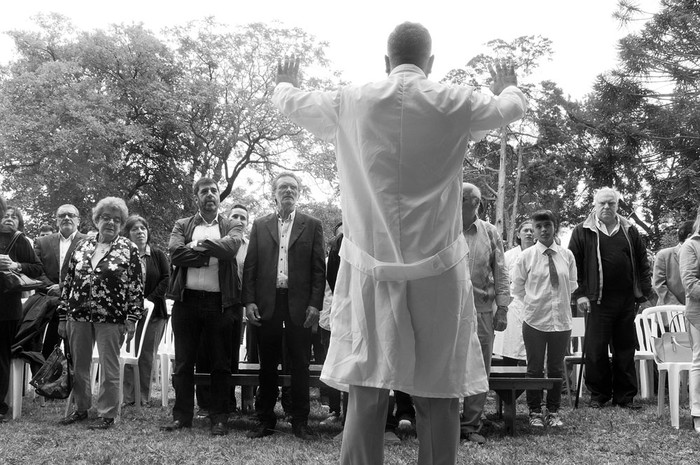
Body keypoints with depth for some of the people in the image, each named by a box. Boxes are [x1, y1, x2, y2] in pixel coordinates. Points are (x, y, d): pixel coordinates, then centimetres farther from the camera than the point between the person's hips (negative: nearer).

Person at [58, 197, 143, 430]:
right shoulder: (83, 246, 10)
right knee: (78, 365, 11)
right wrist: (63, 316, 7)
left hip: (110, 319, -4)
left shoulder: (128, 249, -1)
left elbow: (137, 286, -3)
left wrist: (132, 319, -10)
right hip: (78, 316, 4)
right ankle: (80, 408, 27)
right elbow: (68, 281, 11)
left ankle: (107, 414, 13)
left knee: (109, 368, 2)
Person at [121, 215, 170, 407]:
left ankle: (144, 397, 8)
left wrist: (150, 300, -7)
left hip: (153, 312, 1)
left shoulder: (158, 255, 7)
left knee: (147, 355, 2)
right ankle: (127, 397, 1)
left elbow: (166, 279, 3)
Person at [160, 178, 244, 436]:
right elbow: (175, 253, -5)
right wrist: (211, 253, -9)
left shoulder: (232, 226, 10)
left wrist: (197, 245, -8)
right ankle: (182, 416, 14)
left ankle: (219, 419, 11)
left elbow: (231, 246, -12)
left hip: (220, 302, -1)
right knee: (183, 363, 6)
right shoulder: (182, 225, 13)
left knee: (220, 364, 3)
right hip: (186, 299, 1)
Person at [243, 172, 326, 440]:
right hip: (266, 303, 1)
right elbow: (250, 266, 7)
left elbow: (318, 268, 2)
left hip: (299, 304, -1)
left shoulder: (312, 225, 7)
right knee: (267, 364, 7)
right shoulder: (260, 226, 12)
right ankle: (265, 420, 15)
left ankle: (300, 421, 10)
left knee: (300, 365, 2)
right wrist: (249, 301, -3)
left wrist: (315, 304, -7)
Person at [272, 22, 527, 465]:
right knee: (438, 398, 4)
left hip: (370, 267, 1)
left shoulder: (351, 102, 2)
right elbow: (514, 107, 22)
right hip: (437, 269, -1)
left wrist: (286, 82, 45)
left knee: (366, 395, 2)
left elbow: (293, 103, 22)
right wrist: (508, 86, 46)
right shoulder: (456, 104, 1)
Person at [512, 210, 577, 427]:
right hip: (535, 320, -1)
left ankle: (553, 411, 21)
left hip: (561, 319, 2)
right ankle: (535, 412, 16)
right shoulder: (526, 256, -4)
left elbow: (572, 285, 12)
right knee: (535, 368, 5)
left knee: (557, 368, 10)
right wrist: (534, 302, 7)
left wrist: (560, 303, 10)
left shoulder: (567, 255, 1)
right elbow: (517, 287, 7)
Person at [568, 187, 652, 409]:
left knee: (625, 349, 7)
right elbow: (574, 264, 0)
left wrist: (644, 294, 6)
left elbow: (642, 264, 12)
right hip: (598, 301, -3)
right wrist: (579, 294, -8)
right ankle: (598, 394, 11)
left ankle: (625, 395, 16)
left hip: (626, 300, 3)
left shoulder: (630, 231, 12)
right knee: (595, 350, -1)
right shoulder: (582, 232, 3)